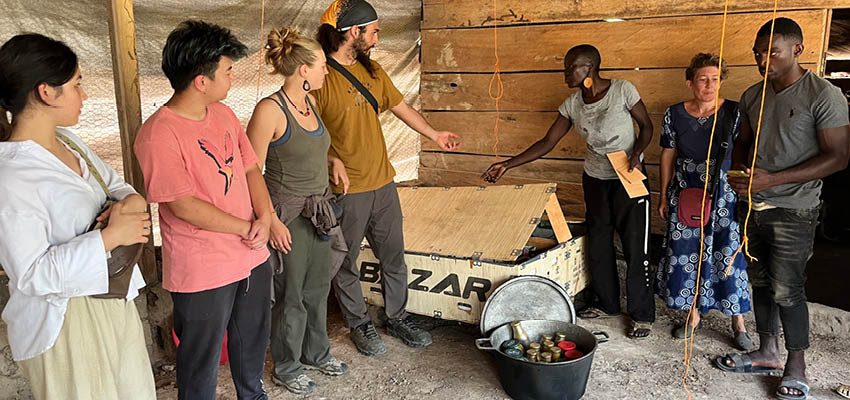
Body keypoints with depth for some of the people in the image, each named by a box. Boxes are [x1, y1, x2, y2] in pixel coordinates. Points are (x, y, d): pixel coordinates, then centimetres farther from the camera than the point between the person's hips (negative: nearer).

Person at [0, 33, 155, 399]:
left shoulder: (67, 141, 3)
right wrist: (110, 236, -25)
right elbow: (30, 275, -25)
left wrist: (131, 202, -10)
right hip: (66, 324, -8)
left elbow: (114, 184, 13)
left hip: (115, 301, 8)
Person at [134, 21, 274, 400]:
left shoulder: (223, 114, 4)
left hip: (252, 257, 8)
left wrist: (264, 218, -9)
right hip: (202, 273, -7)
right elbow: (183, 205, -23)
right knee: (202, 360, 13)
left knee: (253, 341, 26)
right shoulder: (158, 134, -20)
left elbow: (250, 168, 8)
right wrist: (246, 227, -15)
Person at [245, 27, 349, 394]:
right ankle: (286, 368, 29)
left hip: (318, 211, 8)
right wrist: (271, 220, -18)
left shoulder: (308, 102, 5)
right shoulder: (270, 109, -20)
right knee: (290, 296, 8)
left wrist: (333, 159, 12)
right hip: (288, 216, -8)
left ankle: (316, 352, 41)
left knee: (317, 287, 20)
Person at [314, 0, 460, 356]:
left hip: (383, 183, 7)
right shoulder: (319, 78, -15)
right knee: (346, 264, 10)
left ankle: (397, 317, 34)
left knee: (394, 258, 16)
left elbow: (399, 106, 20)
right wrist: (333, 161, -29)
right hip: (346, 191, -7)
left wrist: (434, 134, 28)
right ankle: (359, 324, 30)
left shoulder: (371, 69, 8)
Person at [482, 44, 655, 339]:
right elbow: (547, 143, -2)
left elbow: (646, 126, -4)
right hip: (595, 179, 5)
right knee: (598, 245, 11)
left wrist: (636, 153, -23)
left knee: (636, 248, -4)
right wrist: (507, 165, -8)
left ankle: (642, 315, 11)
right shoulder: (572, 104, -2)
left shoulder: (623, 90, -15)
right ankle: (607, 304, 30)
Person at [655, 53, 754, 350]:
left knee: (729, 259, 3)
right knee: (686, 257, 9)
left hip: (725, 199, -2)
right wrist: (664, 197, 7)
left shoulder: (734, 113, -7)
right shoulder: (674, 115, -1)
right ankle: (694, 316, 28)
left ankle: (738, 323, 20)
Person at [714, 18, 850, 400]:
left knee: (787, 290, -3)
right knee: (761, 282, 13)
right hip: (754, 206, 6)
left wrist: (772, 179, -23)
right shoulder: (752, 95, 7)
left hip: (793, 211, -6)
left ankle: (796, 368, 14)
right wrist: (738, 171, -5)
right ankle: (767, 353, 29)